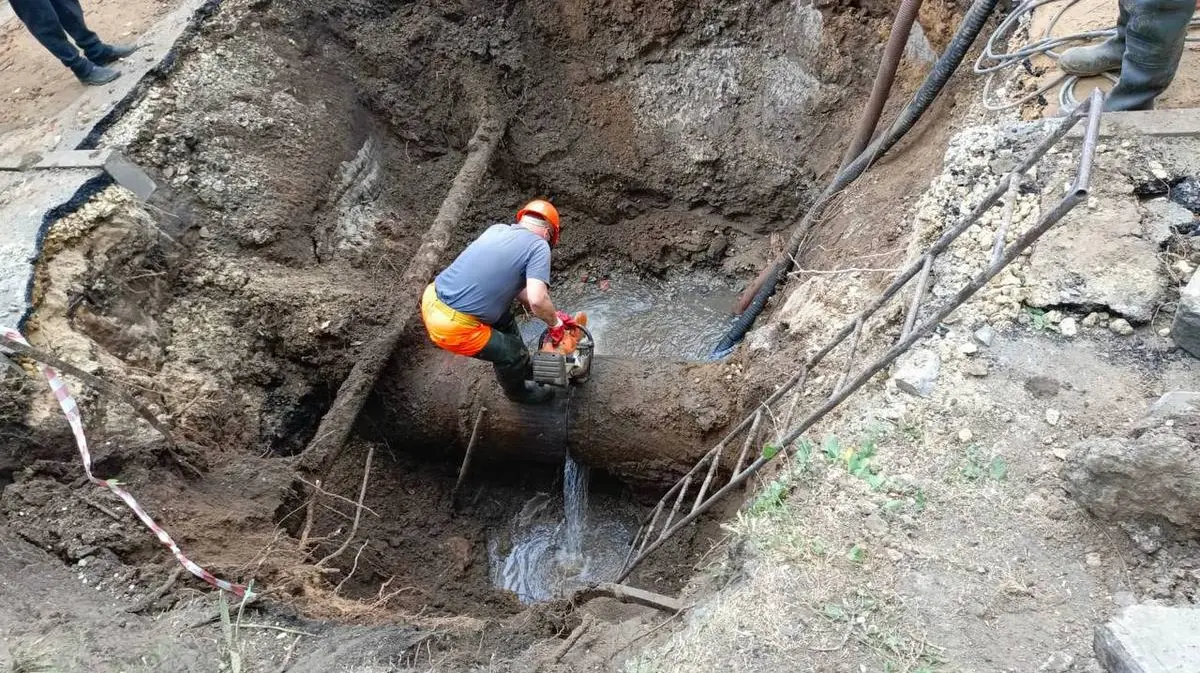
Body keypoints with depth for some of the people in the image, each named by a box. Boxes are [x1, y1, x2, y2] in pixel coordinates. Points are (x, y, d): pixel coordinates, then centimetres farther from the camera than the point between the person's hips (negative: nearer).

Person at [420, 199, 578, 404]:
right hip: (453, 327, -8)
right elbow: (537, 300, -20)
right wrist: (555, 323, 1)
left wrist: (552, 315, 22)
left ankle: (524, 368, 49)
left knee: (504, 316, 29)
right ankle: (517, 390, 44)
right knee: (513, 352, 14)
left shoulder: (497, 229, 13)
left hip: (432, 300, 8)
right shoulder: (538, 246, -8)